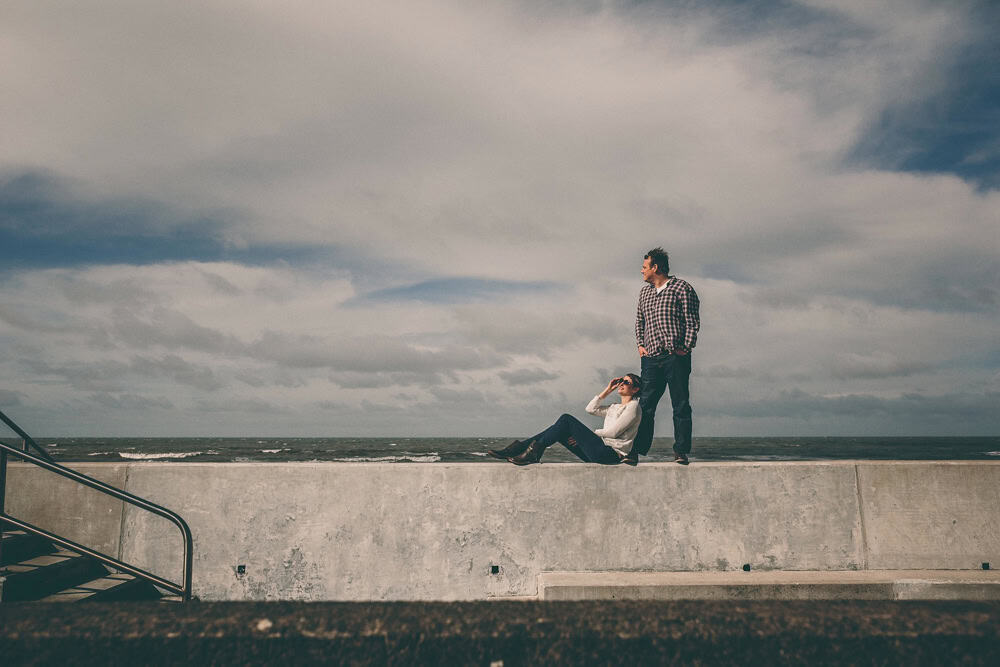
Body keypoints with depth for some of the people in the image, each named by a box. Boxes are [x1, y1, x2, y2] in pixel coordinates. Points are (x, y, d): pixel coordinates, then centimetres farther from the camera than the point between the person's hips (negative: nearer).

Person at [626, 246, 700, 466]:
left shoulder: (682, 288, 0)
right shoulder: (645, 291, 17)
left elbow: (692, 322, -2)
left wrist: (686, 348, -10)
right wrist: (641, 344, 13)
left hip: (676, 357, -5)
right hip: (651, 358, 5)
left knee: (681, 405, 0)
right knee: (645, 405, 2)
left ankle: (681, 452, 7)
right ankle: (636, 451, 4)